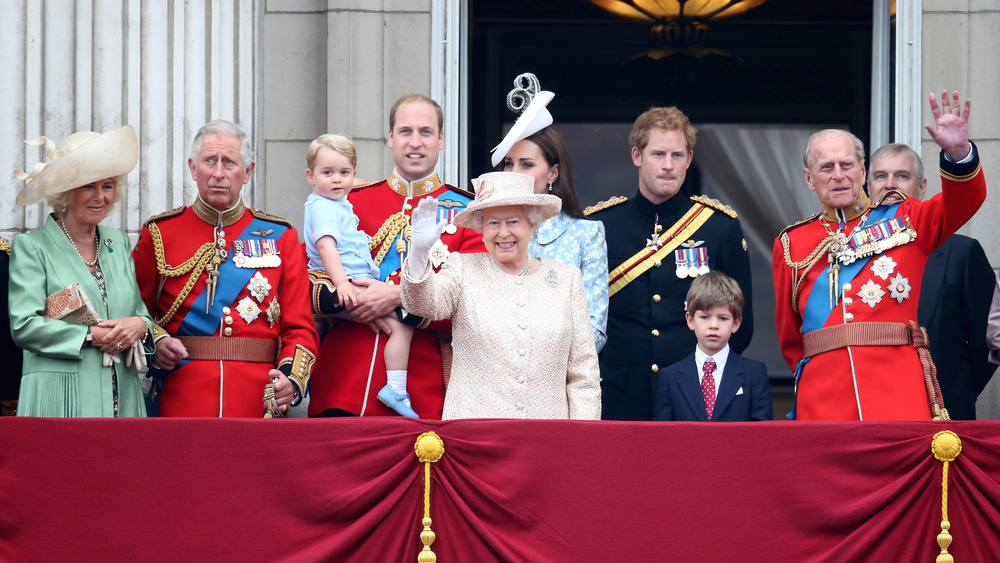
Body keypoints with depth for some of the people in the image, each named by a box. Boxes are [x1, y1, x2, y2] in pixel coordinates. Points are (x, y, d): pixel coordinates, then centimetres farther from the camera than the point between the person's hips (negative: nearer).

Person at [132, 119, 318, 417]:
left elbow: (300, 327, 4)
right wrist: (157, 342, -9)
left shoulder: (280, 237, 8)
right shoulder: (158, 234, 6)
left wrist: (292, 380, -14)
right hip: (181, 402, -1)